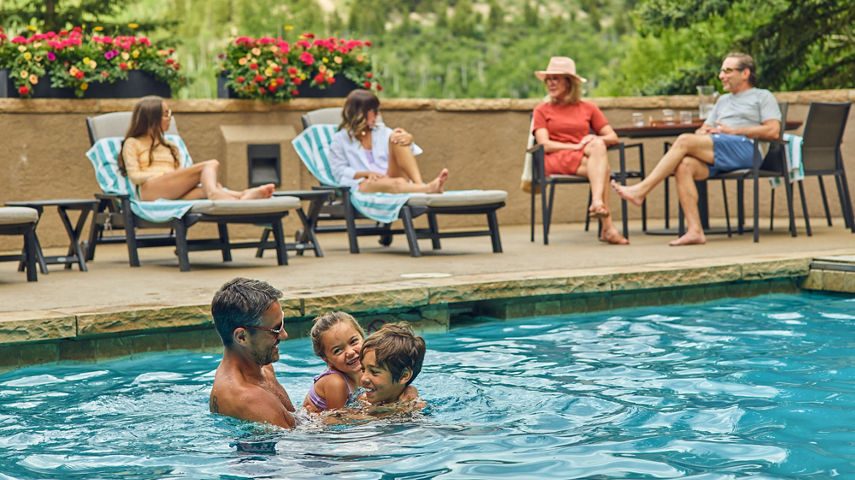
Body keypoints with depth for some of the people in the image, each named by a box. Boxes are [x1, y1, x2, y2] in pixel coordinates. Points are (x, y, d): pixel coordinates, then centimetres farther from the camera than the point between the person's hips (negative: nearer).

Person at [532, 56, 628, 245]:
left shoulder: (588, 108, 21)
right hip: (556, 159, -2)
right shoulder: (542, 110, 14)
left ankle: (597, 202, -50)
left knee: (598, 145, -35)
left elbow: (613, 137, 13)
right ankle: (607, 226, -43)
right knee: (601, 167, -32)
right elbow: (545, 145, -2)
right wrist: (576, 146, -15)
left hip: (586, 158, 2)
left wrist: (596, 140, -11)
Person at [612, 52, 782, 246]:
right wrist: (702, 132, 5)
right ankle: (695, 231, -35)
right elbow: (703, 130, 31)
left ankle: (641, 190, -24)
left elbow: (773, 131, -2)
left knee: (684, 141, -25)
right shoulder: (723, 101, 37)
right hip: (715, 156, 6)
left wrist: (732, 130, -5)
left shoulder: (763, 96, 14)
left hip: (744, 149, -6)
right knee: (684, 165, -28)